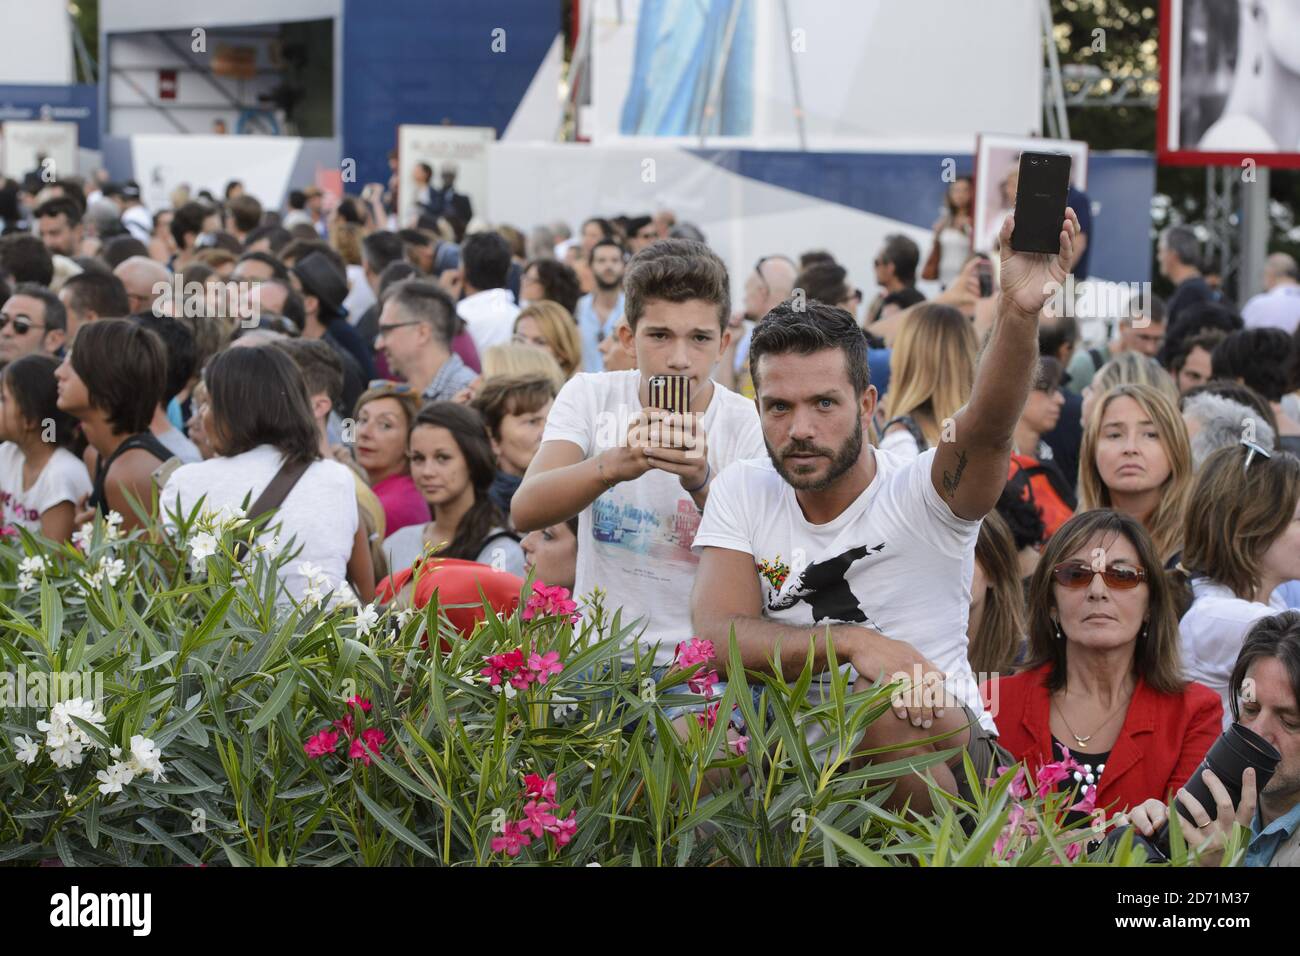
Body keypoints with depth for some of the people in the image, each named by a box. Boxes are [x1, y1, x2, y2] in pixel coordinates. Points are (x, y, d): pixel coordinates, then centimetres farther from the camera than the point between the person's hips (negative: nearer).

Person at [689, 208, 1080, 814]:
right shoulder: (742, 492, -1)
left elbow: (986, 429, -35)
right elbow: (718, 637, -14)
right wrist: (851, 640, -30)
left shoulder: (925, 491, -12)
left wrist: (1019, 312, -54)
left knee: (885, 707, -35)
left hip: (942, 746, -2)